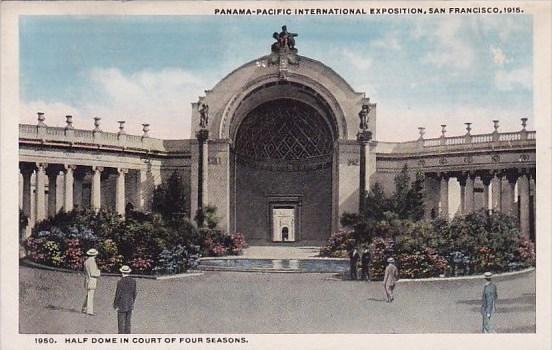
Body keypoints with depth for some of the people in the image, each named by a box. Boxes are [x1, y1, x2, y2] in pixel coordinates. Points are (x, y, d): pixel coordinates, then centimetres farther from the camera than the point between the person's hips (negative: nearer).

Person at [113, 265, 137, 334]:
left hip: (122, 306, -5)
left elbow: (118, 295, -15)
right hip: (130, 306, 5)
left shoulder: (120, 282, -18)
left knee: (121, 323, 3)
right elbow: (134, 294, 6)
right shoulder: (133, 281, -2)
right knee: (128, 323, 14)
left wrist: (115, 305, -2)